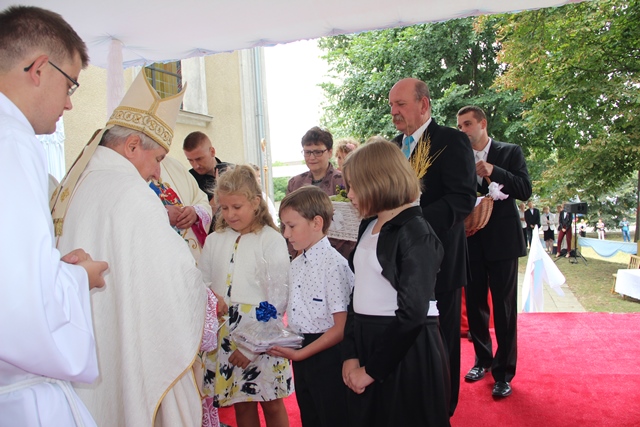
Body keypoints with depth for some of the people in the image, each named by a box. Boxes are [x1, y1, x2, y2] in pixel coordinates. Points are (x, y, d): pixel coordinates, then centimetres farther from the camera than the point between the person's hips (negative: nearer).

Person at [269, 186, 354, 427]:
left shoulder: (334, 264, -18)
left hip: (327, 356, -8)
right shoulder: (296, 265, 8)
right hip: (301, 358, 8)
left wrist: (300, 353, -17)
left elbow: (341, 328, -18)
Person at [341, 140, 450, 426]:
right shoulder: (369, 226, 10)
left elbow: (412, 312, -18)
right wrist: (351, 353, -2)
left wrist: (373, 369, -13)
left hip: (406, 350, -7)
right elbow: (360, 291, 8)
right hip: (366, 341, 7)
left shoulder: (415, 232, -14)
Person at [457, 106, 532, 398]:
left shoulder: (510, 152, 0)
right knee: (474, 304, 11)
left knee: (504, 308, 2)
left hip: (502, 241, -3)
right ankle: (483, 359, 29)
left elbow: (525, 190, -9)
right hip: (471, 240, 3)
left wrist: (493, 172, -20)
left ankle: (504, 372, 13)